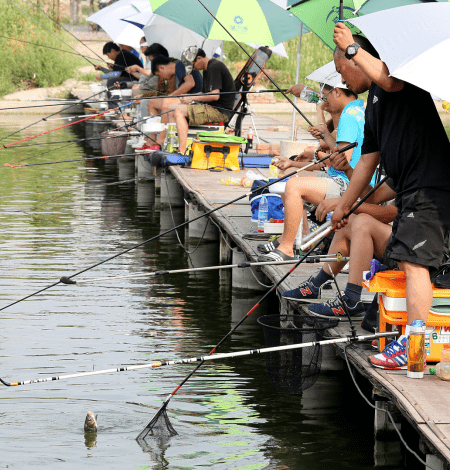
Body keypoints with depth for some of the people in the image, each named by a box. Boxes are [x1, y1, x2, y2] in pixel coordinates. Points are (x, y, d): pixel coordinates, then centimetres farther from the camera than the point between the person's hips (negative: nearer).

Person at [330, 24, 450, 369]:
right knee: (408, 260, 13)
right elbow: (367, 163, 30)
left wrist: (352, 48, -21)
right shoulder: (373, 105, 25)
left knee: (414, 260, -14)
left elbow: (391, 80, -29)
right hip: (410, 191, 10)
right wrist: (343, 206, 33)